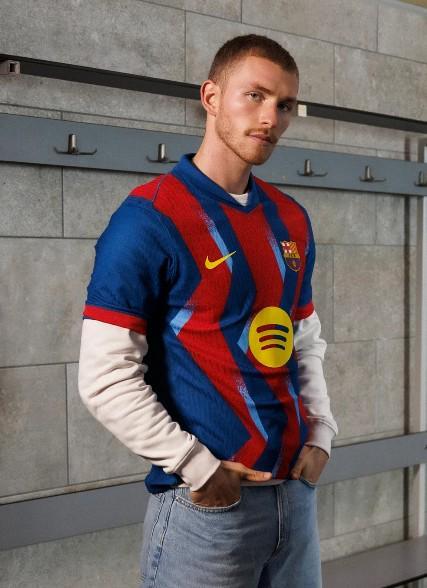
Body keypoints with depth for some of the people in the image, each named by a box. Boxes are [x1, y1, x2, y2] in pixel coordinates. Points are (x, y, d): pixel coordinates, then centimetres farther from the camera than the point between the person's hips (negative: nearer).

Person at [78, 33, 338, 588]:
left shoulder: (292, 220, 8)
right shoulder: (149, 219, -13)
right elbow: (106, 378, -16)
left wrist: (320, 434, 5)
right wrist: (200, 469, -16)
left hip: (296, 491, 7)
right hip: (206, 503, -6)